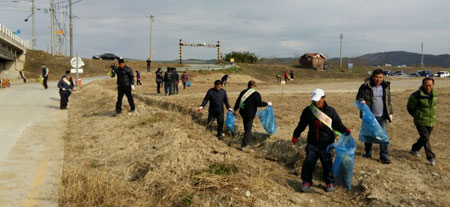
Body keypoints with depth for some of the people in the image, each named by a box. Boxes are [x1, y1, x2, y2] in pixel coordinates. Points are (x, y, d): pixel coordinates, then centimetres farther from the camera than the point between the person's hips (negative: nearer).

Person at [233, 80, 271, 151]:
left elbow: (238, 101, 14)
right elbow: (259, 104, -15)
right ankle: (243, 146, -1)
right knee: (248, 130, 1)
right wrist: (267, 103, 0)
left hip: (242, 112, 6)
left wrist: (235, 110, 25)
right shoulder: (256, 94, -10)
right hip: (250, 114, -6)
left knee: (246, 127, 21)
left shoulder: (243, 92, 9)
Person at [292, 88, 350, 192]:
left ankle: (330, 182, 23)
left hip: (327, 144, -1)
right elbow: (301, 124, 12)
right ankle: (306, 181, 9)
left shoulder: (330, 111, -1)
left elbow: (337, 124, 4)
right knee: (309, 162, -6)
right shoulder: (308, 111, 2)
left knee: (327, 163, 6)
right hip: (312, 143, 1)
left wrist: (344, 130, -15)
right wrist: (295, 135, 9)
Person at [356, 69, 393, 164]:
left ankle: (384, 156, 0)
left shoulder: (386, 86, 6)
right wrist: (362, 102, -24)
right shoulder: (365, 87, -7)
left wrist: (390, 113, 13)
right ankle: (368, 152, 30)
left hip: (381, 116, 2)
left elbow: (388, 101, 14)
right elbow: (359, 97, -2)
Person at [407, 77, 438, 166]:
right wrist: (417, 116, 3)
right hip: (421, 122, -5)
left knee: (424, 138, 15)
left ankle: (414, 149, 38)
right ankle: (431, 157, 0)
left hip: (431, 121, 5)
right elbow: (410, 108, -4)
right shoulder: (416, 96, -19)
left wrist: (432, 115, 12)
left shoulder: (434, 94, -2)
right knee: (425, 138, -11)